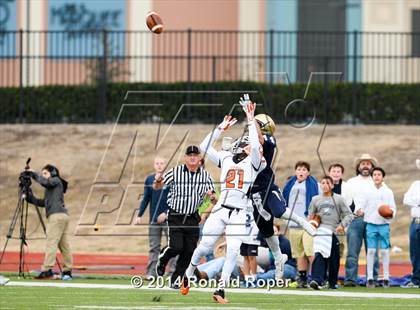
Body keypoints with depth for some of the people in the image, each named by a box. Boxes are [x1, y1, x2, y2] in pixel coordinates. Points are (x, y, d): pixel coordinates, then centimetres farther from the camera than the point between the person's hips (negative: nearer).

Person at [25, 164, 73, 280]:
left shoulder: (56, 181, 5)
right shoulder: (50, 187, 29)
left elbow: (45, 182, -14)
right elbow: (43, 203, 24)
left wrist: (34, 175, 0)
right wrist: (30, 197, 15)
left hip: (57, 215, -10)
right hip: (63, 216, 10)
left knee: (51, 243, -15)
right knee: (64, 245, 5)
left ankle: (47, 270, -22)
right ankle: (67, 271, 3)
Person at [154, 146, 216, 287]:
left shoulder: (205, 175, 1)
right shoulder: (175, 172, -8)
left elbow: (213, 198, 7)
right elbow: (157, 187, -1)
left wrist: (212, 196, -17)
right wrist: (157, 180, -25)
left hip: (192, 217, 3)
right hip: (175, 216, -3)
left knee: (189, 250, 1)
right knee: (177, 247, -14)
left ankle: (176, 278, 17)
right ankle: (163, 258, 20)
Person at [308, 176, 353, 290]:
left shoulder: (338, 199, 6)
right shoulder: (316, 199, 12)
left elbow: (348, 215, 5)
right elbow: (310, 215, 23)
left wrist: (342, 225, -11)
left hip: (334, 232, 0)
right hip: (320, 231, 0)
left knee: (334, 259, 6)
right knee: (319, 255, -18)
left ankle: (332, 283, 21)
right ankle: (317, 280, -29)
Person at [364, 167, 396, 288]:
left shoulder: (388, 192, 5)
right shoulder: (369, 191, 7)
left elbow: (393, 207, 2)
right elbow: (365, 206, 12)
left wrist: (391, 214, -16)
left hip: (384, 224, -1)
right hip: (371, 224, 1)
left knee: (385, 251, 0)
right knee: (371, 251, -2)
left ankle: (386, 278, 4)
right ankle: (370, 278, 0)